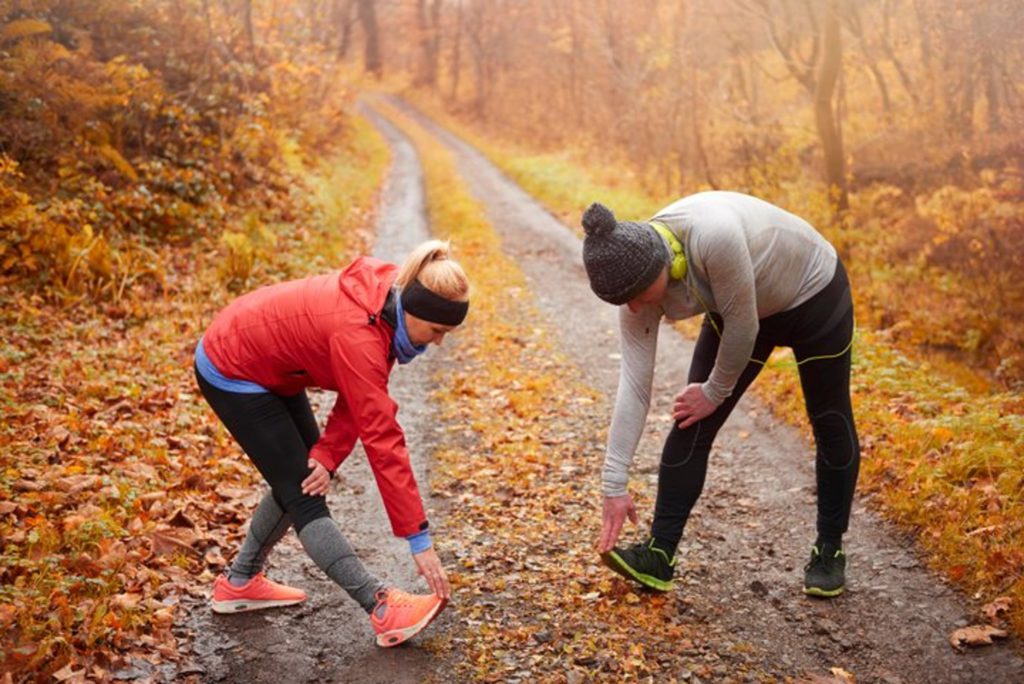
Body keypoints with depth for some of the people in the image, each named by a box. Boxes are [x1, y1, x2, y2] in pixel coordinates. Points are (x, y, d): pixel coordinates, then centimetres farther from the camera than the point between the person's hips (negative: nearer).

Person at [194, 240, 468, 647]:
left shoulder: (387, 302, -12)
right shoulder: (356, 331, -36)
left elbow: (362, 399, -6)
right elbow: (382, 438, -36)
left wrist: (328, 454, -19)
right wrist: (419, 539, -32)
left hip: (269, 366, 9)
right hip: (231, 373, -9)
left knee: (302, 480, 15)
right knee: (305, 496, -9)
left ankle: (239, 583, 29)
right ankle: (383, 609, -9)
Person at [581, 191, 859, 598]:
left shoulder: (715, 235, -42)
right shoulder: (637, 277, -22)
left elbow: (743, 326, -29)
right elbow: (633, 385, -21)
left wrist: (715, 392, -15)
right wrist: (614, 485, -20)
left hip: (814, 294, -4)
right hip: (734, 310, 4)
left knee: (831, 424, 7)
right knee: (691, 426, -7)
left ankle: (830, 550, 24)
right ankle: (658, 556, -3)